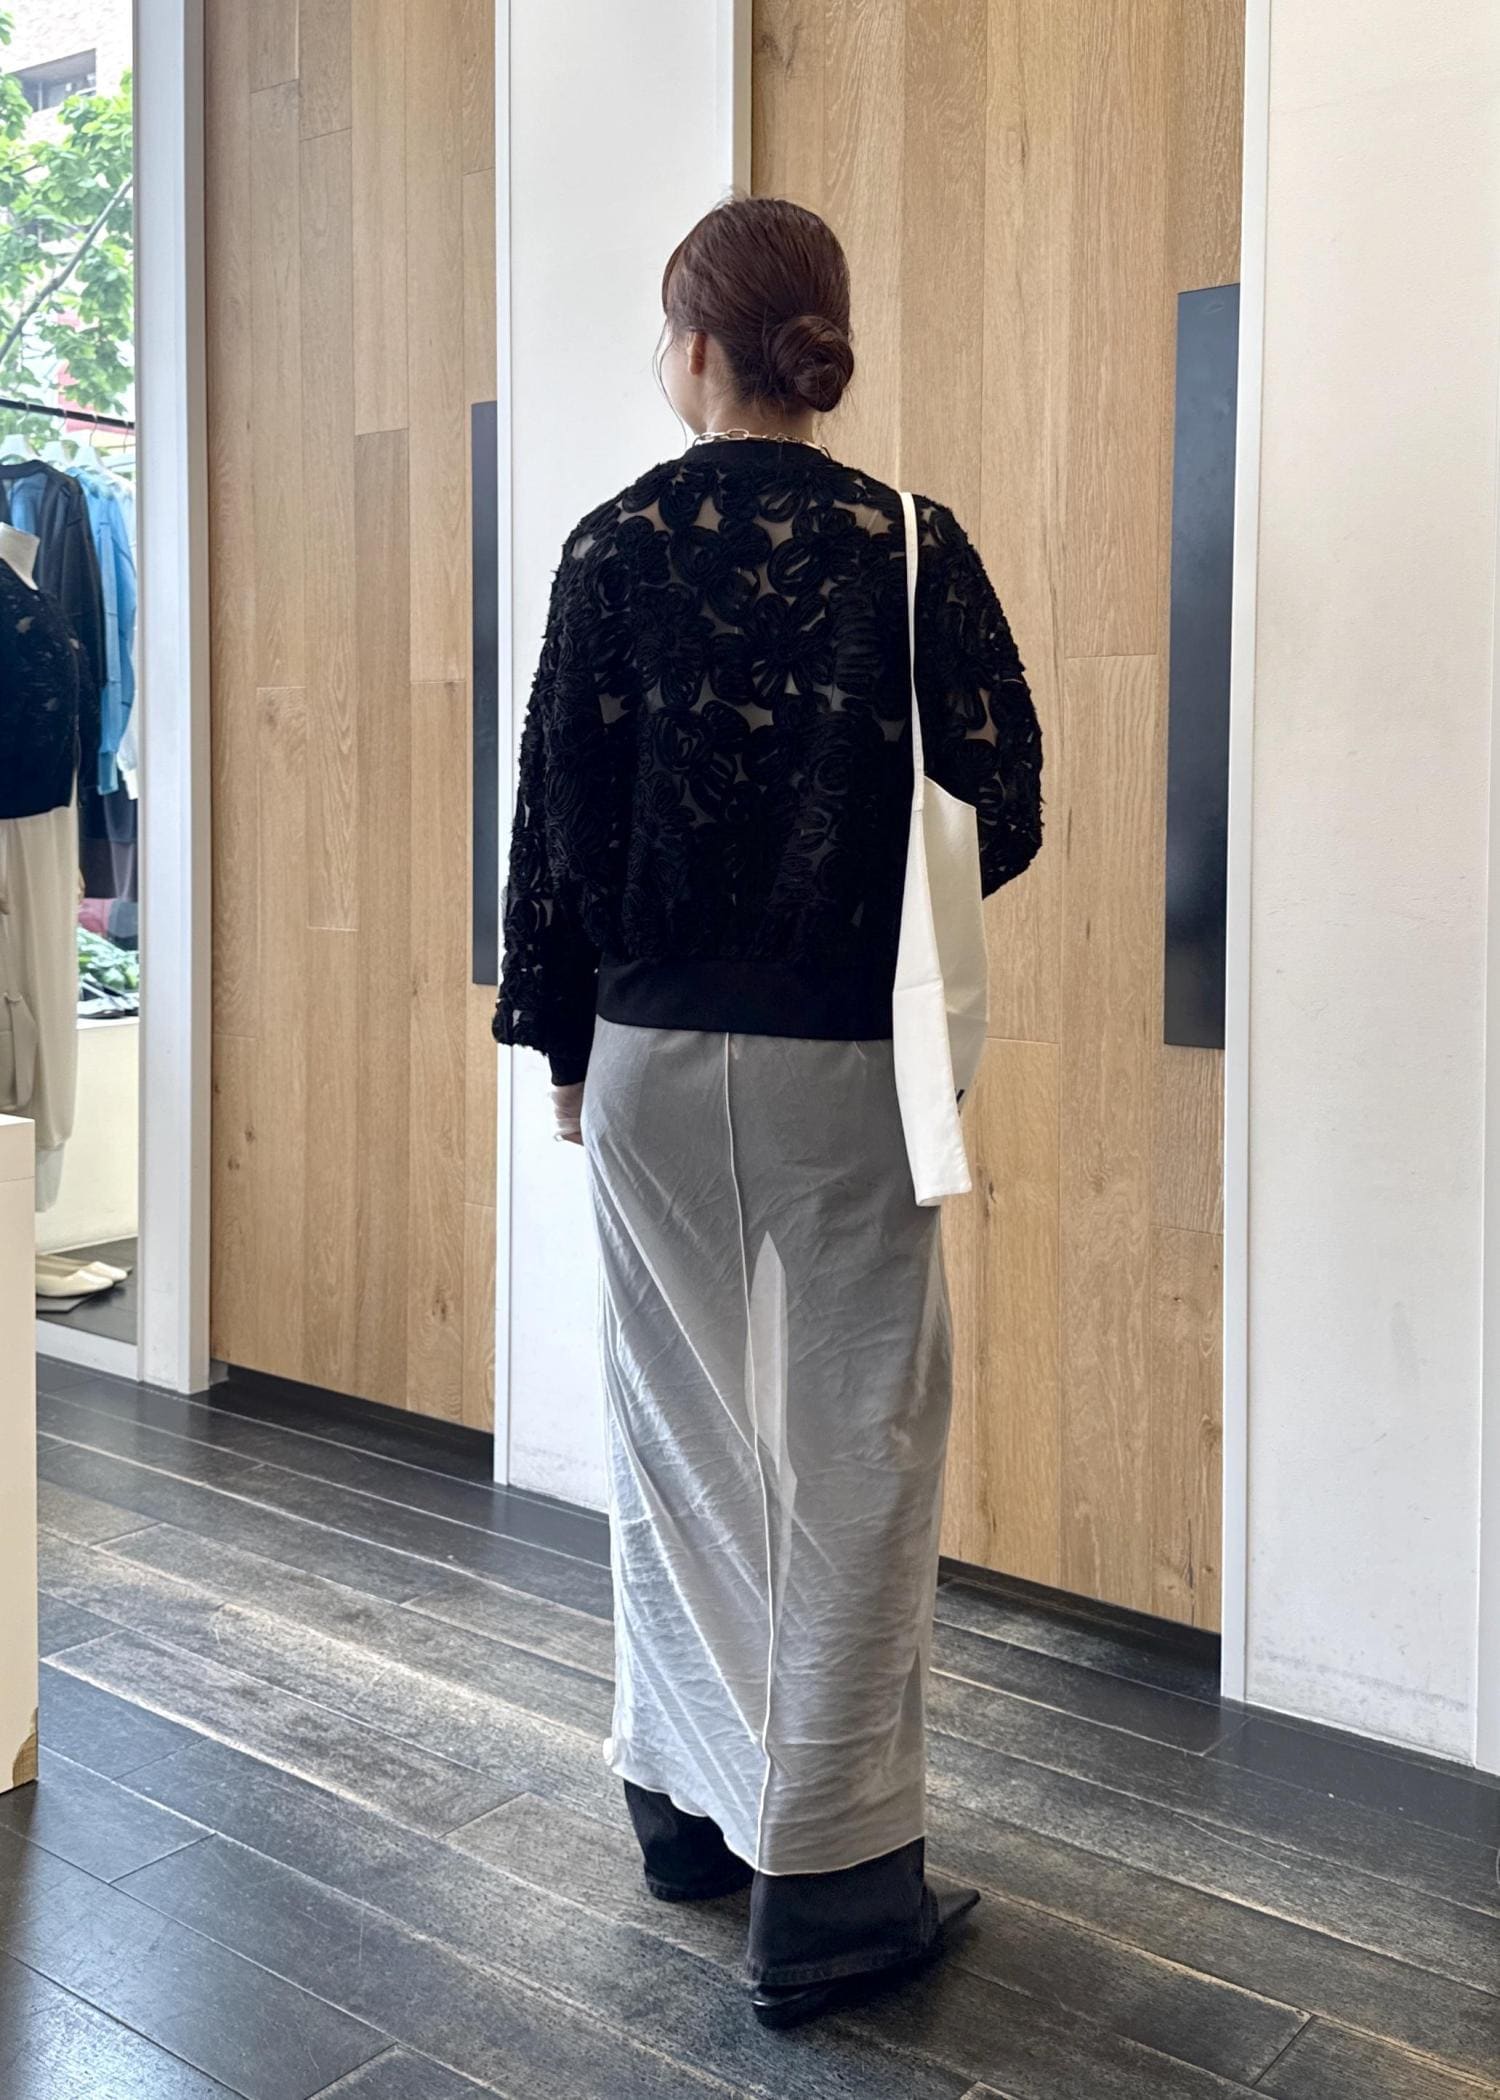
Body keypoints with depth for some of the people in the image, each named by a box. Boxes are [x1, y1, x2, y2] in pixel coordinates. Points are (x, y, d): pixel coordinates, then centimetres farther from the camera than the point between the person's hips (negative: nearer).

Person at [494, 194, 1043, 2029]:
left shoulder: (615, 548, -2)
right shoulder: (913, 547, -5)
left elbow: (557, 815, -1)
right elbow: (1000, 815, -4)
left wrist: (564, 1040, 9)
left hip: (653, 1054, 2)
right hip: (845, 1062, -2)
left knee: (678, 1438, 15)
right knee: (850, 1451, 6)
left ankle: (687, 1803, 30)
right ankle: (827, 1881, 13)